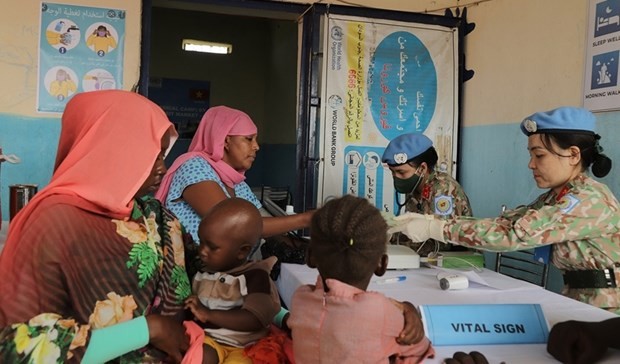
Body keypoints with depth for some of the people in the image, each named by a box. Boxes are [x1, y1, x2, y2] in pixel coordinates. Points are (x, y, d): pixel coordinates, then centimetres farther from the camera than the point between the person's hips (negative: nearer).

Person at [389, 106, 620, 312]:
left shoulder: (588, 200, -20)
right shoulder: (555, 197, 6)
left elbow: (513, 233, -28)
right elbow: (503, 222, -4)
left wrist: (434, 229, -27)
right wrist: (428, 220, -14)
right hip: (579, 303, 6)